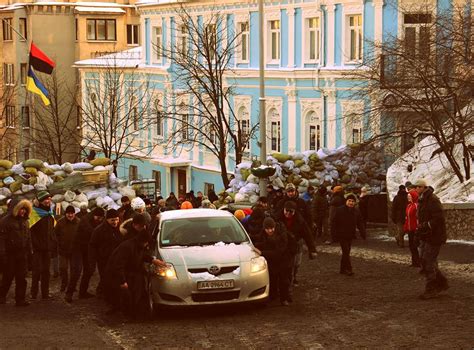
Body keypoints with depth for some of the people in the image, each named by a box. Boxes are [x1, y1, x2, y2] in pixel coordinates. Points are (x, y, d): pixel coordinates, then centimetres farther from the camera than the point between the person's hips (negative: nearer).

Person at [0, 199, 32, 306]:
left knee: (21, 278, 4)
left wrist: (29, 251, 14)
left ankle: (20, 299, 8)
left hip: (22, 254, 6)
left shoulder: (25, 221, 13)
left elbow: (28, 238, 20)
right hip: (10, 254, -6)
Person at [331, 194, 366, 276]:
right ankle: (349, 269, -14)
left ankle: (343, 269, 21)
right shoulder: (339, 210, -9)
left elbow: (360, 224, 10)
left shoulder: (356, 211, 5)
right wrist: (334, 233, -14)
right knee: (346, 251, -13)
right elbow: (334, 223, -7)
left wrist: (363, 232, -4)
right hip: (341, 235, -5)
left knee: (346, 252, 11)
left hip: (350, 235, 5)